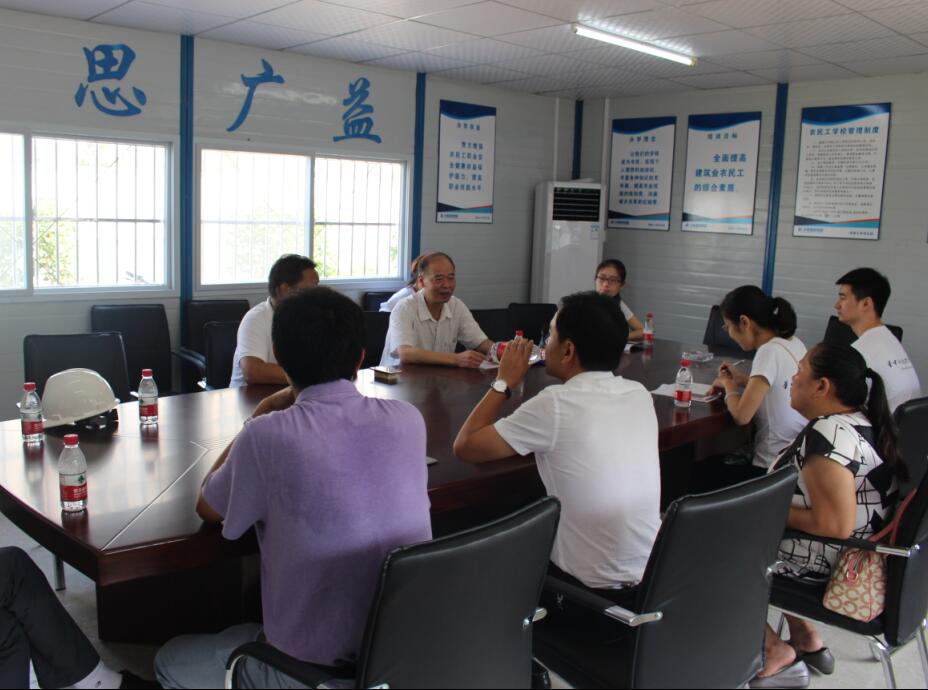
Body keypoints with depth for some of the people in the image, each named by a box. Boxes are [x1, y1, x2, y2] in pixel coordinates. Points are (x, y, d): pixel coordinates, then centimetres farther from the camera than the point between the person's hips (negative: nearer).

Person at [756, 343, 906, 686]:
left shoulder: (830, 435, -28)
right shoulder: (862, 419, 2)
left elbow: (835, 526, -33)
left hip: (828, 565, -9)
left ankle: (775, 652, 12)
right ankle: (807, 642, 29)